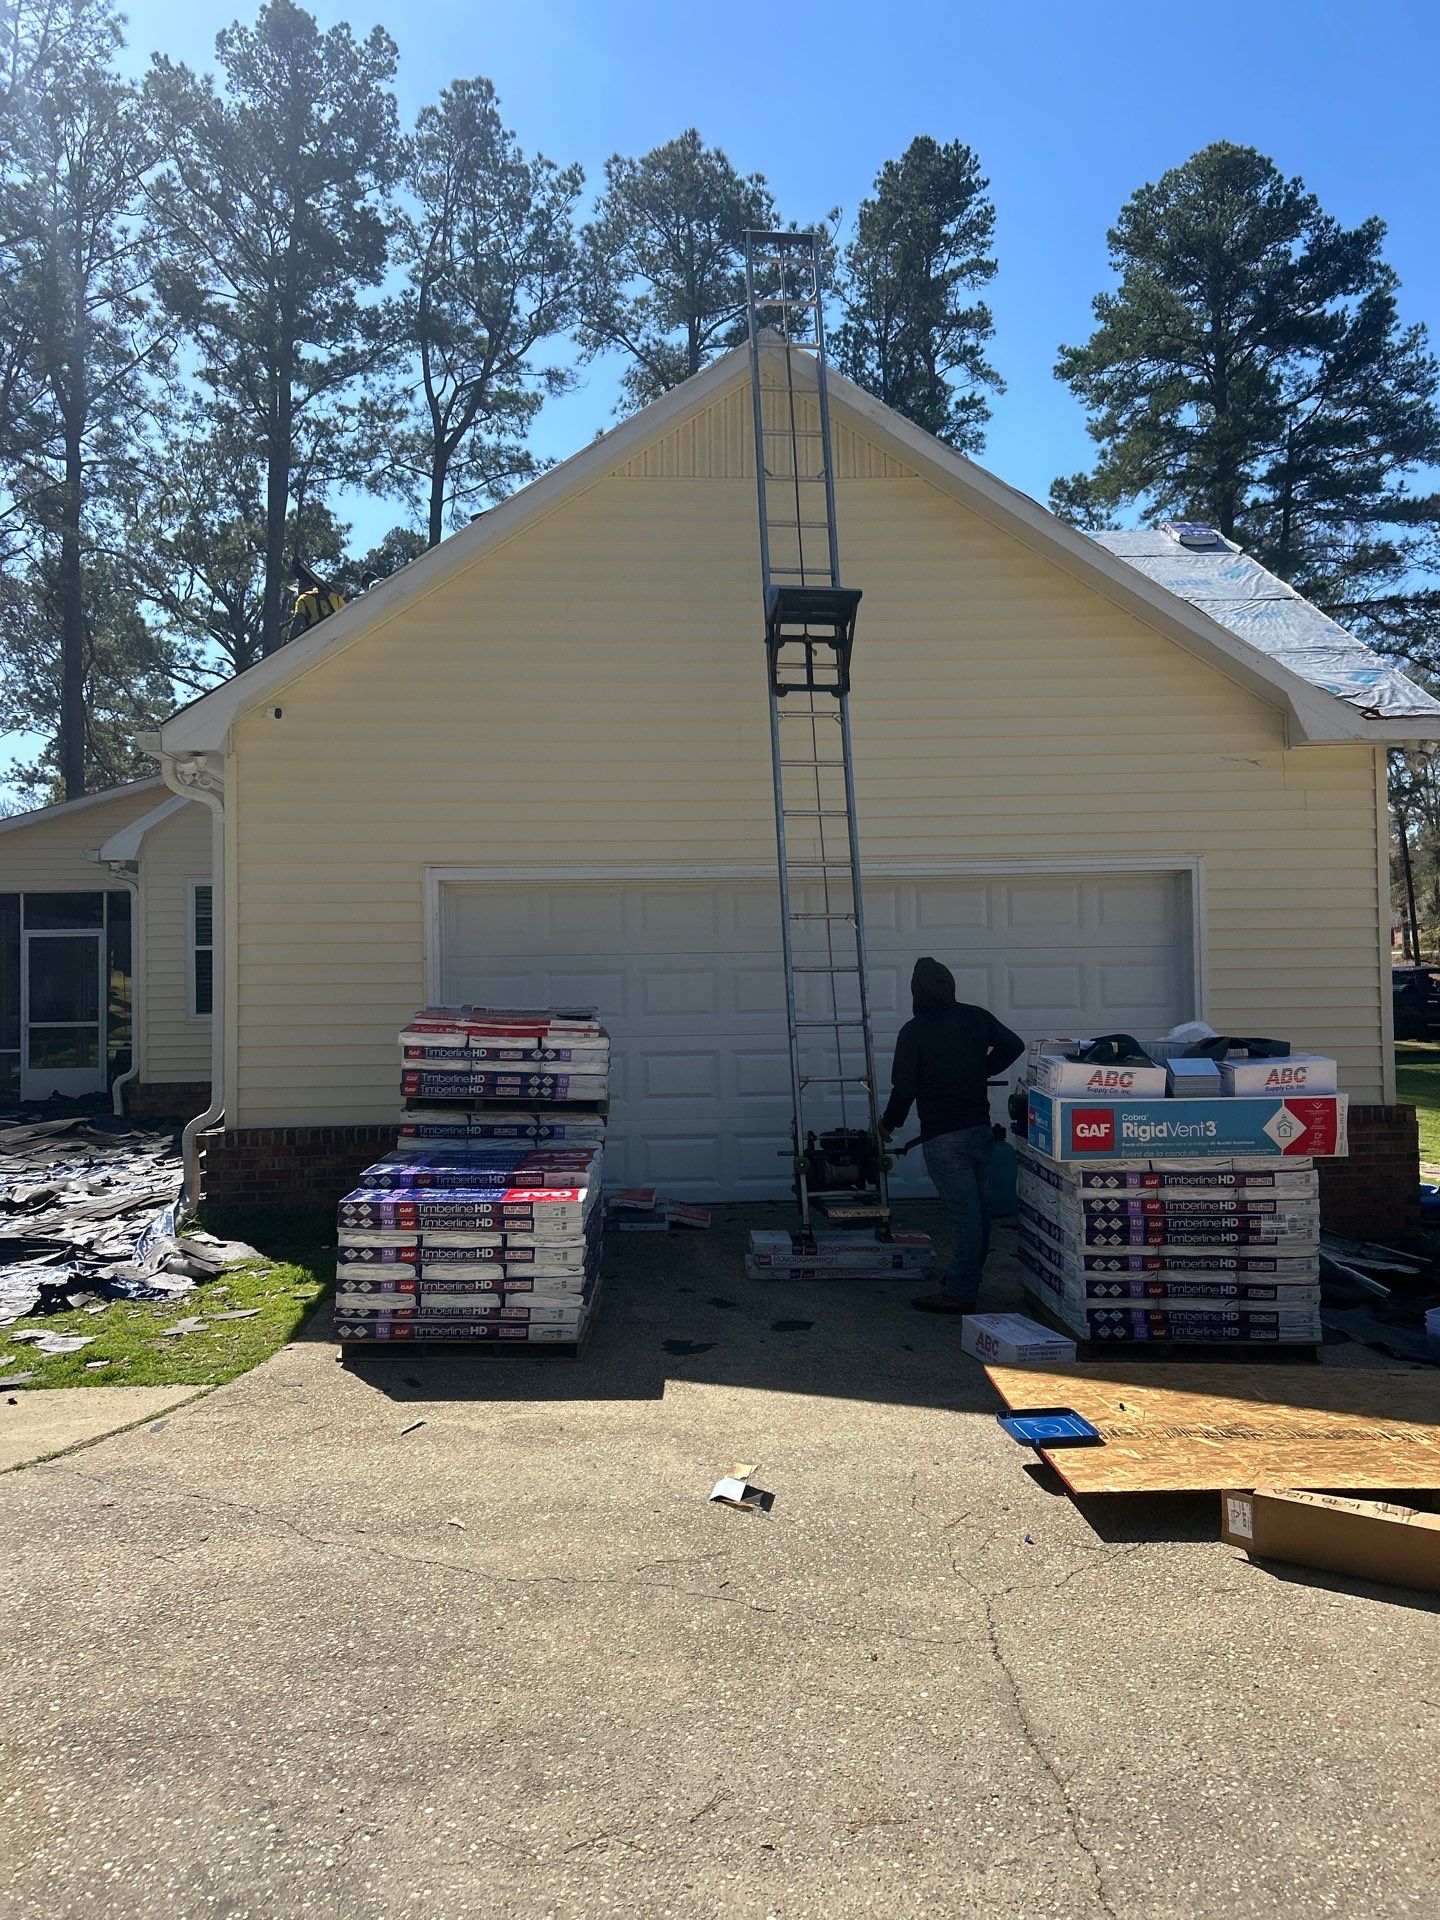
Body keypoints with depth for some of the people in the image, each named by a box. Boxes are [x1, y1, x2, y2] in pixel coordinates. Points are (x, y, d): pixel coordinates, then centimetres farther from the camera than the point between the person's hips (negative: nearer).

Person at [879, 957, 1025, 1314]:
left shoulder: (913, 1032, -12)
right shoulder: (976, 1017, 3)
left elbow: (904, 1088, -9)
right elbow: (1013, 1045, 15)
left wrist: (889, 1123, 8)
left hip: (943, 1138, -6)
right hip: (981, 1130, 6)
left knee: (964, 1215, -5)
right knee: (979, 1211, 14)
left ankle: (958, 1293, 2)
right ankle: (969, 1281, 28)